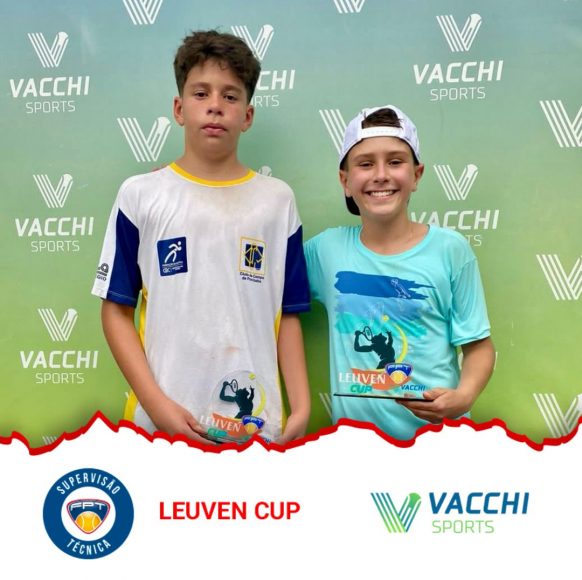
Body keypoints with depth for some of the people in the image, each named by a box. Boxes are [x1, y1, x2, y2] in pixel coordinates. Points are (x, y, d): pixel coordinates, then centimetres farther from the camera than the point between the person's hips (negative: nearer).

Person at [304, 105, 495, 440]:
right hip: (353, 432, 2)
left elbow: (479, 345, -3)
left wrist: (464, 396, -21)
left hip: (437, 432, -1)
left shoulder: (450, 249, -7)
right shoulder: (326, 248, -2)